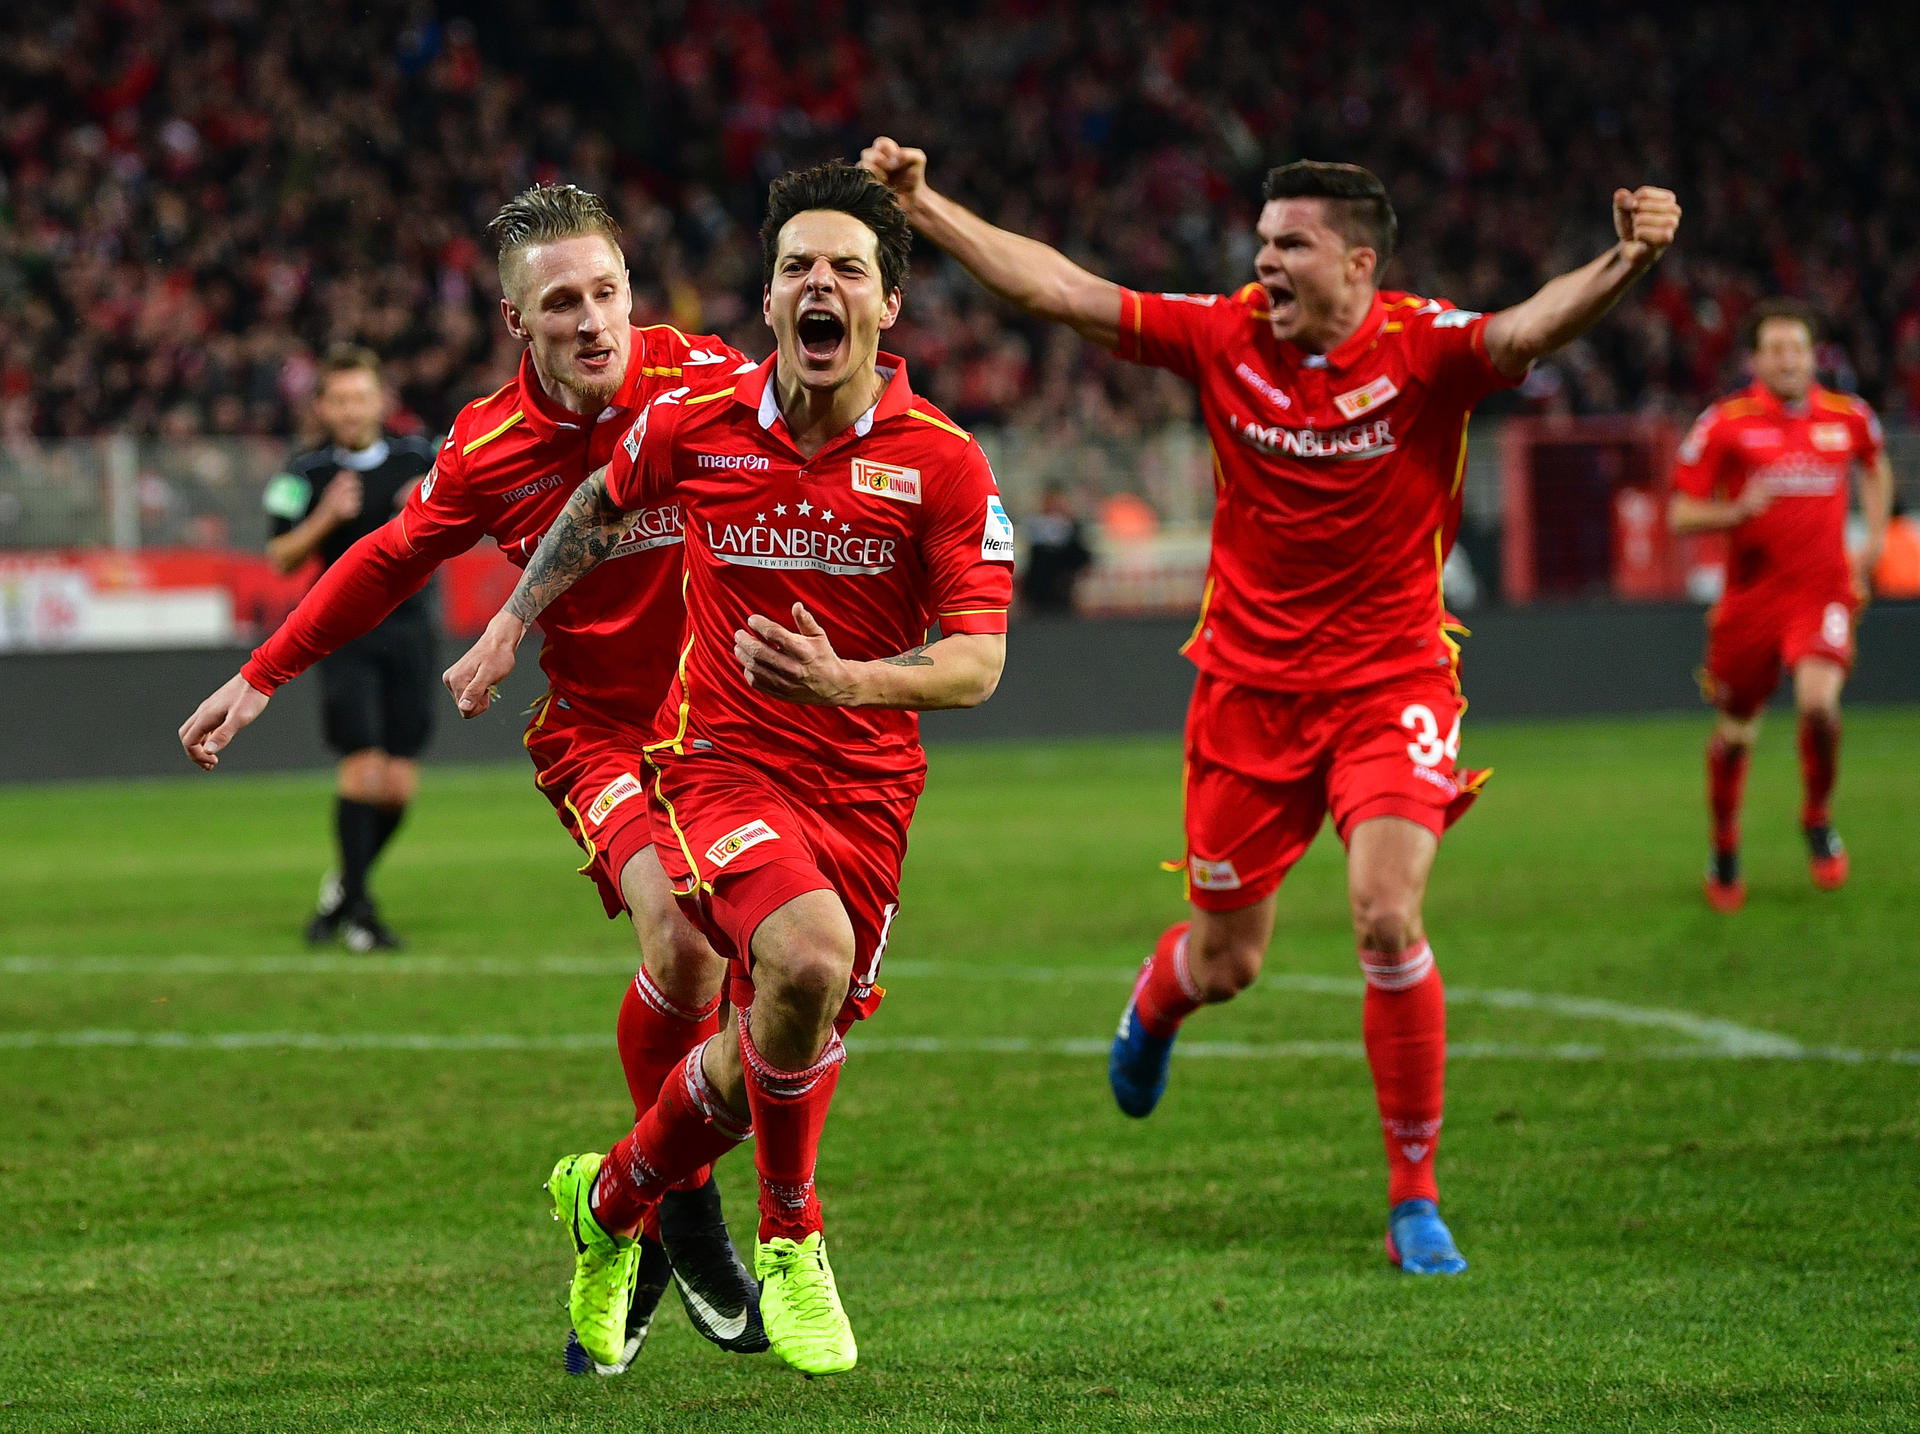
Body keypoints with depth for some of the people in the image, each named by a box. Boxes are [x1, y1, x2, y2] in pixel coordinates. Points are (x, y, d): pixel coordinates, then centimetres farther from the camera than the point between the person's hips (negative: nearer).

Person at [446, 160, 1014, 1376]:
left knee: (775, 1050, 8)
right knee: (808, 955, -31)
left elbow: (978, 660, -12)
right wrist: (512, 625, 22)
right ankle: (791, 1241, -9)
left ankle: (610, 1201, 40)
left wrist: (843, 681, -28)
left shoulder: (943, 463, -9)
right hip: (724, 761, -2)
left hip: (868, 788, 2)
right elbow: (599, 509, 18)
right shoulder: (692, 425, -5)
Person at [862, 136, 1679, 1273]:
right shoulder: (1226, 337, -6)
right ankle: (1157, 999, 52)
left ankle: (1416, 1196, -5)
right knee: (1225, 963, 10)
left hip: (1391, 681, -2)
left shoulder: (1423, 348, -14)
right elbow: (1061, 290, -3)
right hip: (1250, 684, 2)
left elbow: (1531, 329, -34)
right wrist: (924, 207, -6)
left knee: (1388, 917, -21)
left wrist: (1624, 264, -54)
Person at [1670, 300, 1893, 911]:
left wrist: (1876, 533, 16)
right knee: (1733, 731, 8)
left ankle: (1818, 819, 2)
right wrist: (1739, 510, -21)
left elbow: (1875, 464, 28)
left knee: (1818, 701, -24)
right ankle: (1724, 849, 32)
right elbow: (1681, 514, -3)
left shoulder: (1850, 418, 4)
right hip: (1750, 595, 0)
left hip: (1822, 591, 0)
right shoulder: (1724, 424, -5)